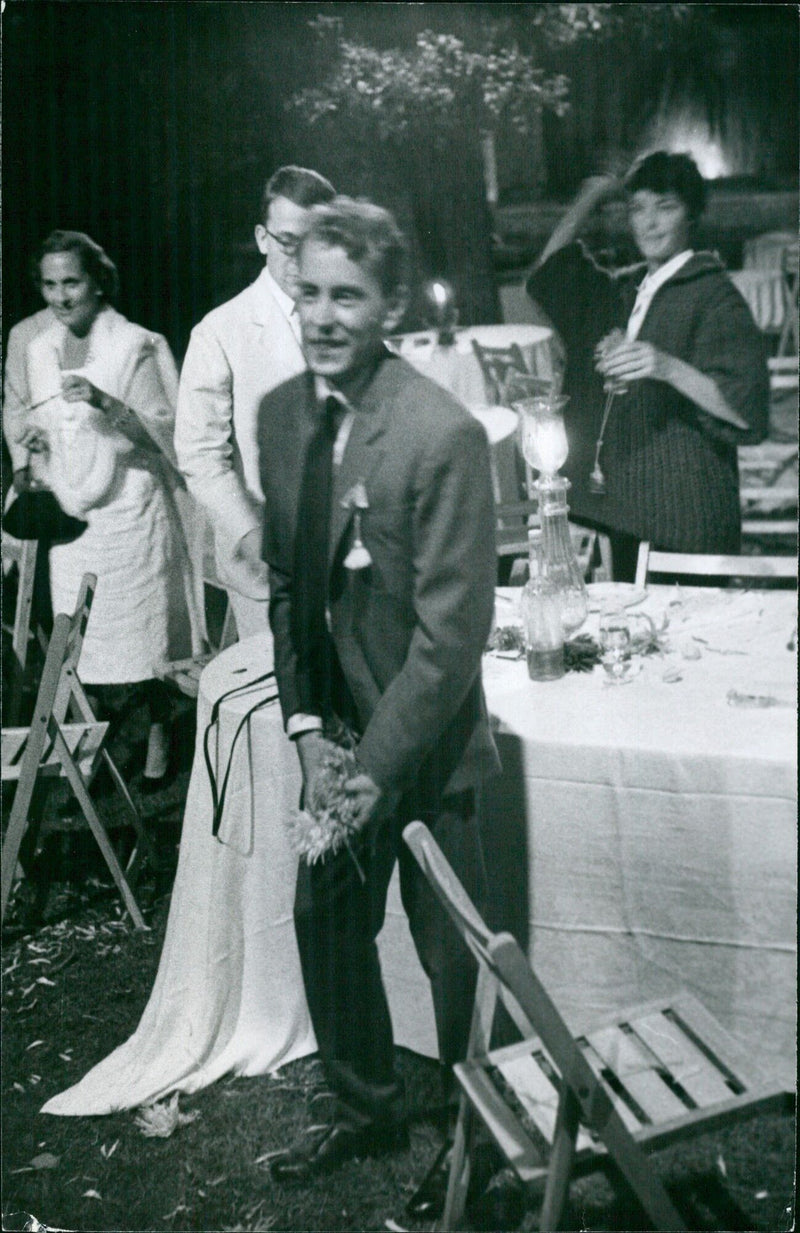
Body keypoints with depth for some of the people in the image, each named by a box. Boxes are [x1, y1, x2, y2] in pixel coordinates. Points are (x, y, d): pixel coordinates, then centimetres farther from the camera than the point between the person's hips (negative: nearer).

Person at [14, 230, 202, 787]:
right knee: (80, 638, 5)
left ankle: (159, 731, 20)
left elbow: (164, 430, -11)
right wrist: (32, 462, 0)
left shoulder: (135, 346, -8)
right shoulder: (38, 349, 9)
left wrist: (107, 403, -26)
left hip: (129, 507, -4)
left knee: (142, 627, 2)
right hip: (69, 511, 5)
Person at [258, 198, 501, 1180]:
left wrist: (381, 765, -18)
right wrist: (305, 725, 0)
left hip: (423, 742, -6)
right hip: (337, 731, 6)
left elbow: (453, 629, -20)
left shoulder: (445, 435, -21)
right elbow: (285, 581, 7)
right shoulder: (281, 412, 0)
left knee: (451, 949, 8)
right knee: (325, 922, 16)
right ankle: (366, 1110, 39)